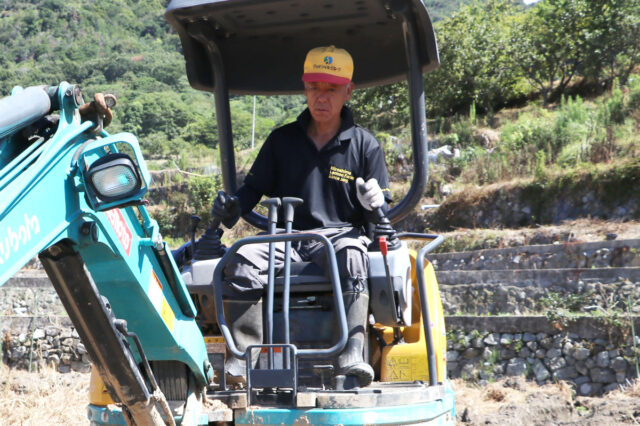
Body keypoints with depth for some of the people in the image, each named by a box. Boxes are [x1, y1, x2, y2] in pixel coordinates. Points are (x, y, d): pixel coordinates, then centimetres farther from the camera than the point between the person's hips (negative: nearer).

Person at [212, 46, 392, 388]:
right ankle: (243, 357, -34)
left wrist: (374, 204, -16)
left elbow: (380, 212, 10)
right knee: (244, 259, -29)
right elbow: (255, 187, 17)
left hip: (339, 234, -2)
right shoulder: (282, 141, 15)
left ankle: (352, 354, -47)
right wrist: (232, 206, -6)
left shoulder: (364, 145, 10)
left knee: (351, 255, -38)